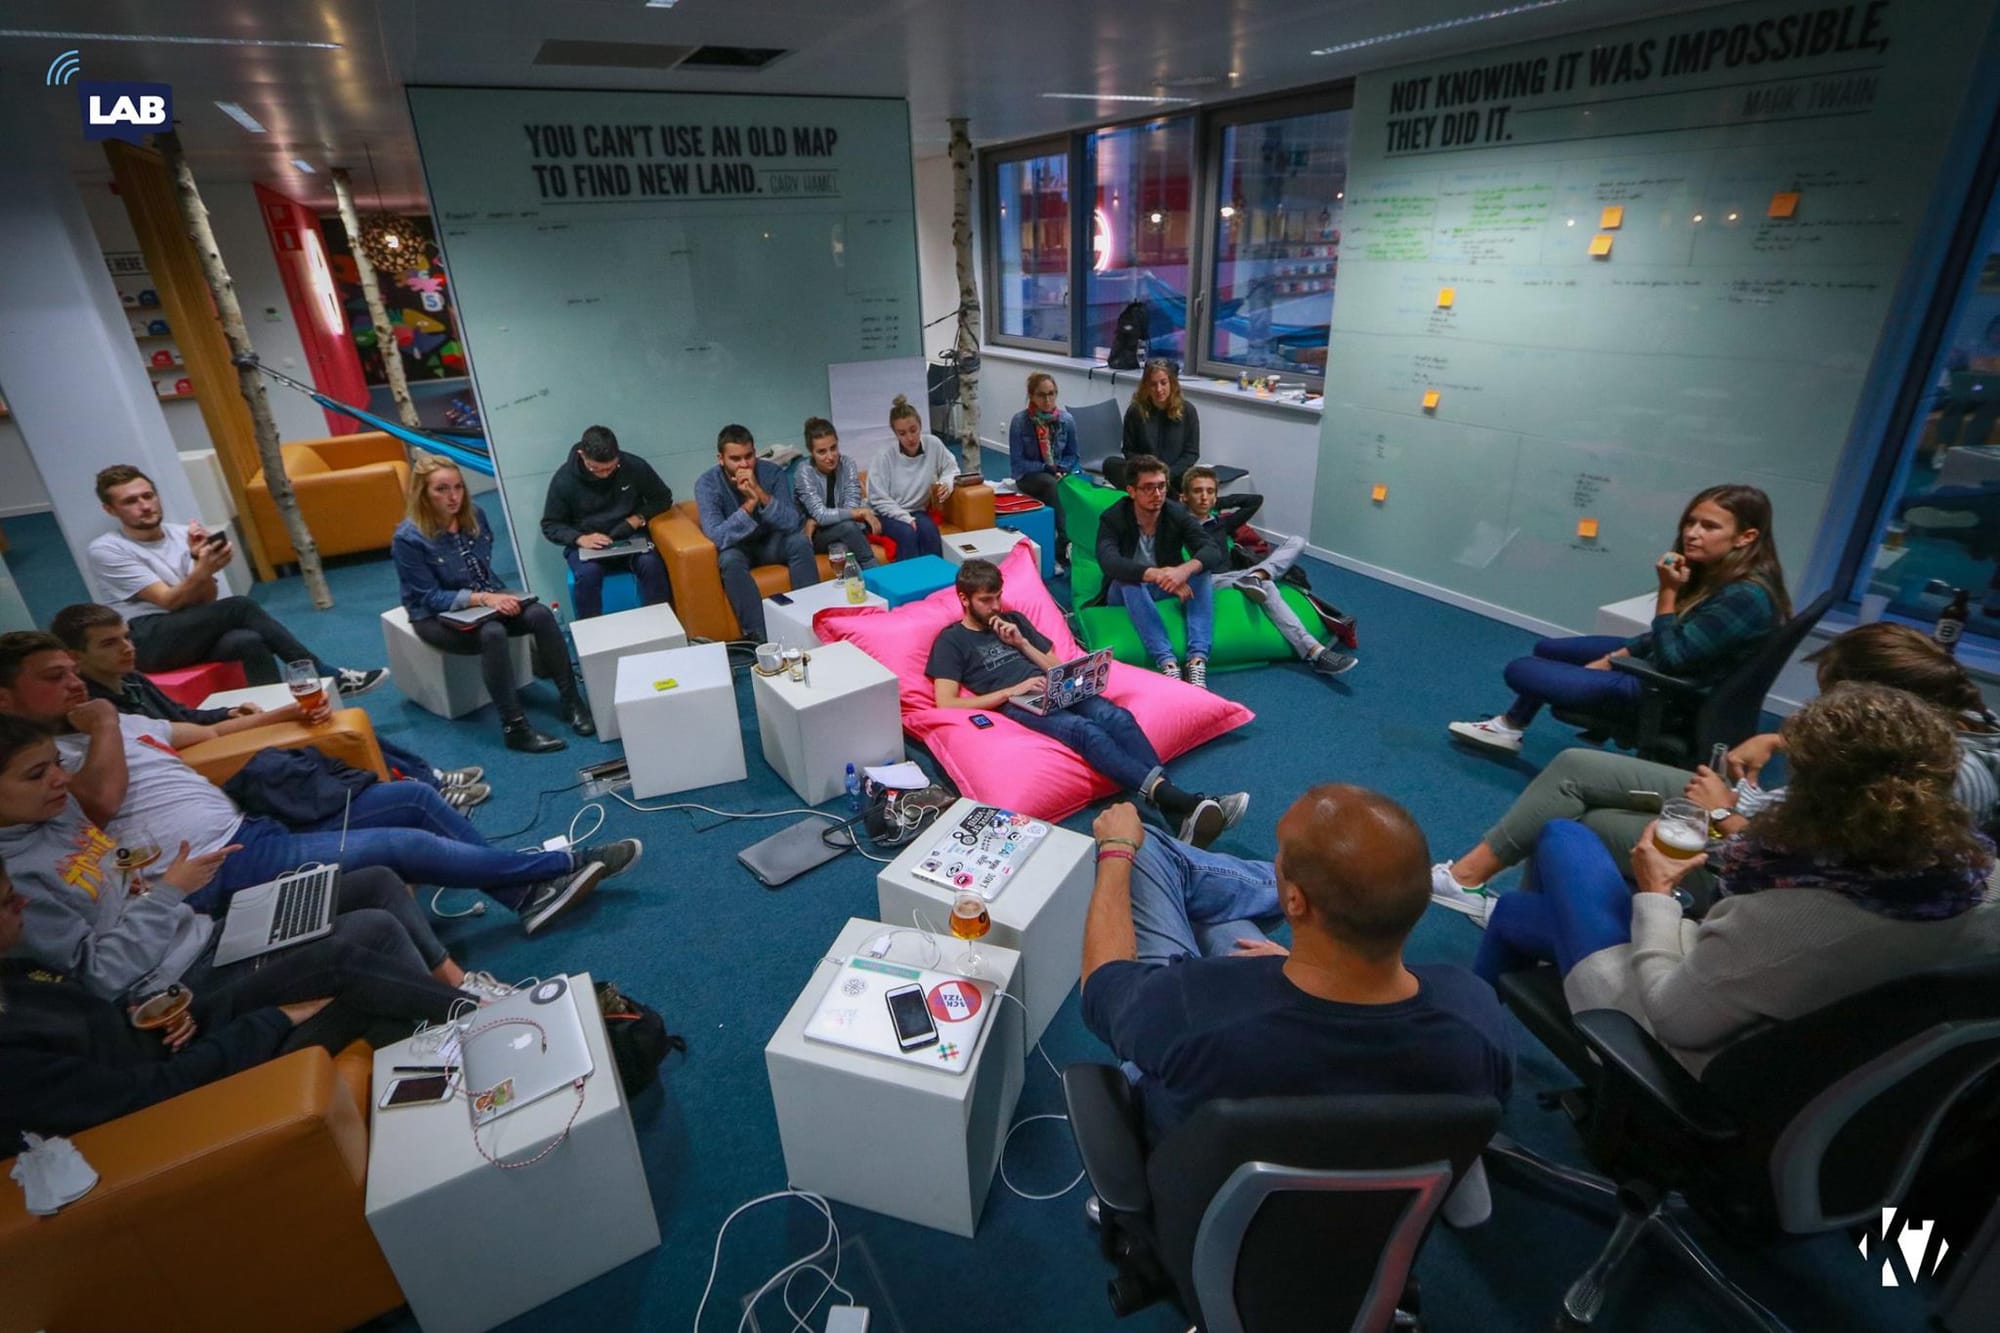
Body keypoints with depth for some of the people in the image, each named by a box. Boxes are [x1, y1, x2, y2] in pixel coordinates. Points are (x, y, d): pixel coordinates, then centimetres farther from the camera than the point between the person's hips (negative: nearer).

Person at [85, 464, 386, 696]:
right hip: (147, 642, -4)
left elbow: (207, 600, 3)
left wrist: (201, 562, -15)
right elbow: (168, 601, -13)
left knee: (248, 641, -30)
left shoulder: (180, 534, 10)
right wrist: (202, 570, -30)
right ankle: (323, 676, -26)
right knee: (240, 607, -27)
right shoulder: (105, 549, -4)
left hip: (192, 634, 4)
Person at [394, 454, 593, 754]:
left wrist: (496, 595, -2)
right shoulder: (408, 538, -20)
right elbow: (430, 598, -18)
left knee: (541, 614, -23)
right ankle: (515, 728, -33)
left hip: (486, 597, 6)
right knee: (492, 634, -37)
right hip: (438, 616, -5)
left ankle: (571, 701, -18)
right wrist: (483, 598, -29)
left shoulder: (473, 513, -3)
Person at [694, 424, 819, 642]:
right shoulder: (706, 483, -19)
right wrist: (750, 503, -39)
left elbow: (793, 523, -23)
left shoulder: (772, 472, -14)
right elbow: (717, 536, -31)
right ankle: (759, 637, -33)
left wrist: (761, 493, -36)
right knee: (730, 559, -34)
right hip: (736, 546, -2)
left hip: (771, 541, 2)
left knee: (800, 541, -27)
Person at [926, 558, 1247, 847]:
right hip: (1016, 704, -5)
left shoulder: (1013, 619, 24)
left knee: (1117, 717, -26)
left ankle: (1179, 811, -40)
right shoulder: (951, 640, 9)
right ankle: (1179, 799, -49)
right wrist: (1010, 691, -11)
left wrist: (1022, 643, 6)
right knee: (1085, 730, -34)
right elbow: (946, 704, -5)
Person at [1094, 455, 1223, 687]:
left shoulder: (1177, 513, -11)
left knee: (1202, 571, -25)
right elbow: (1109, 562, -38)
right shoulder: (1113, 518, -19)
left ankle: (1197, 661, -39)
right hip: (1127, 592, -3)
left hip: (1165, 588, 3)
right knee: (1129, 579, -36)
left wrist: (1185, 569, -47)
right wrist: (1156, 575, -52)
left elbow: (1214, 551, -24)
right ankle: (1167, 663, -46)